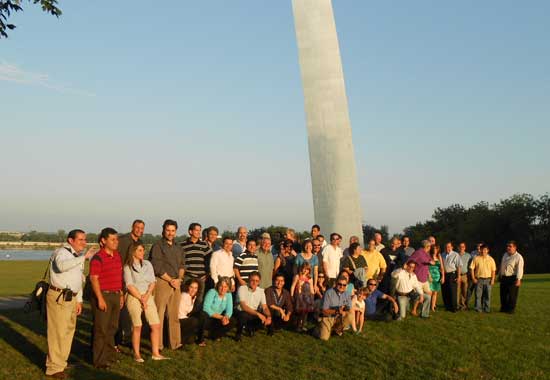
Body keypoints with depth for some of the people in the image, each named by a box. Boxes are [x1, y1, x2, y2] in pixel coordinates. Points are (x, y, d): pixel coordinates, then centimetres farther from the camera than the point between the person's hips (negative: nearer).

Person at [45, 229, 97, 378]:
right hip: (58, 297, -9)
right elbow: (62, 266, -36)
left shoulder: (77, 257, 18)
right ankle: (54, 368, 1)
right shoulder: (62, 252, -12)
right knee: (58, 332, -7)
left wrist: (79, 300, 21)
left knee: (68, 331, 16)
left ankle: (61, 362, 30)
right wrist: (84, 257, -37)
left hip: (71, 298, 9)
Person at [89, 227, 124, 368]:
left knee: (112, 328, 15)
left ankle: (109, 355, 28)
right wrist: (100, 299, -19)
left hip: (116, 295, 7)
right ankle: (100, 360, 7)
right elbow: (94, 279, -16)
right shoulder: (98, 258, -13)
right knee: (101, 329, -1)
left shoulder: (117, 255, 11)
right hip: (103, 295, -7)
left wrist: (121, 294, 17)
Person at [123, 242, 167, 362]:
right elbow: (129, 285, -8)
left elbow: (152, 282, 8)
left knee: (156, 325, -1)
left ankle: (156, 353, 6)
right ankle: (136, 354, 8)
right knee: (137, 326, -4)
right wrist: (140, 298, -10)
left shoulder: (147, 264, 13)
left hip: (148, 297, 5)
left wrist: (147, 295, -6)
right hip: (134, 297, -5)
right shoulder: (128, 266, -1)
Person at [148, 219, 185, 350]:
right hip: (162, 282, -6)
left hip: (176, 283, 6)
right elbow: (157, 267, -10)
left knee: (174, 315, 10)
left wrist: (179, 279, -1)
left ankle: (175, 342, 16)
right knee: (159, 315, -5)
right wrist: (171, 280, -9)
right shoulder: (157, 246, -4)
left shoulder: (178, 248, 17)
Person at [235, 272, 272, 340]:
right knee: (244, 315, -38)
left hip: (255, 314, 5)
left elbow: (265, 307, -6)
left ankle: (250, 327, 9)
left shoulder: (261, 291, -2)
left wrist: (269, 317, -29)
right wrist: (258, 314, -38)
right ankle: (238, 333, -9)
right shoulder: (242, 289, -17)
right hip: (243, 312, -5)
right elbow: (243, 306, -28)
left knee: (266, 318, -21)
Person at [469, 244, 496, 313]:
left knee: (487, 295, 4)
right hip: (479, 279, -1)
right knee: (478, 295, -1)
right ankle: (478, 308, 6)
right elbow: (472, 268, 3)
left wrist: (492, 279, -2)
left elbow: (493, 270, 6)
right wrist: (473, 278, -4)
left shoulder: (491, 259, 5)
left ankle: (487, 309, 12)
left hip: (488, 279, 1)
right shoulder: (476, 258, 2)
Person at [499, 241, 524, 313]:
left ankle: (511, 309, 10)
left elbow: (519, 269, -18)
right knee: (503, 294, 12)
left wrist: (518, 279, -25)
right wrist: (499, 275, 24)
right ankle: (503, 308, 24)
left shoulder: (518, 257, -11)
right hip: (503, 278, 7)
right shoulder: (505, 255, 13)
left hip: (512, 278, -7)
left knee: (512, 295, -1)